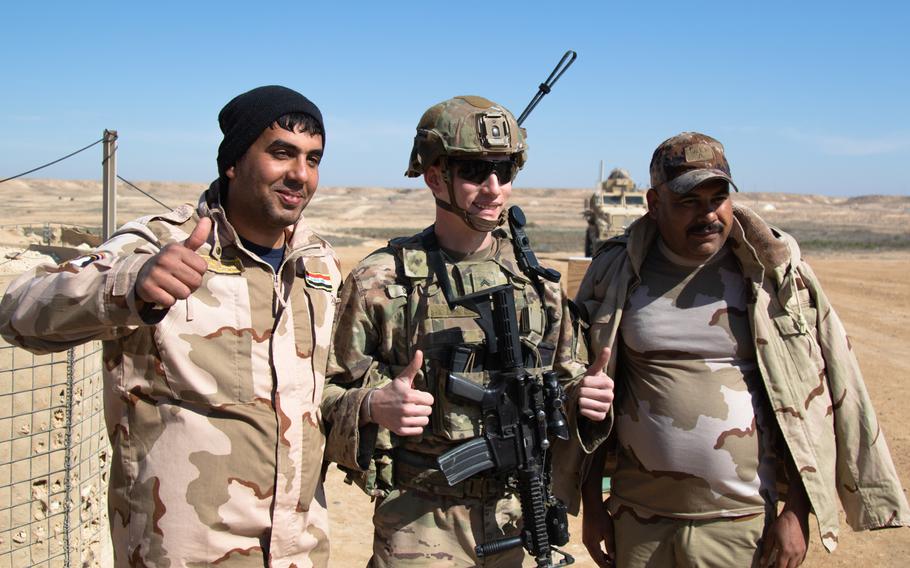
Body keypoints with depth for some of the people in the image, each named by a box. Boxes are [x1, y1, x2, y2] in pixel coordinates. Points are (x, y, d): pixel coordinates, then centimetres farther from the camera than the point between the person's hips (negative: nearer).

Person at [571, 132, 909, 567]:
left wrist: (796, 514, -4)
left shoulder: (778, 274, -3)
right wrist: (592, 503, 5)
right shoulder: (615, 273, 0)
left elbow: (814, 399, 0)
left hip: (744, 526, -1)